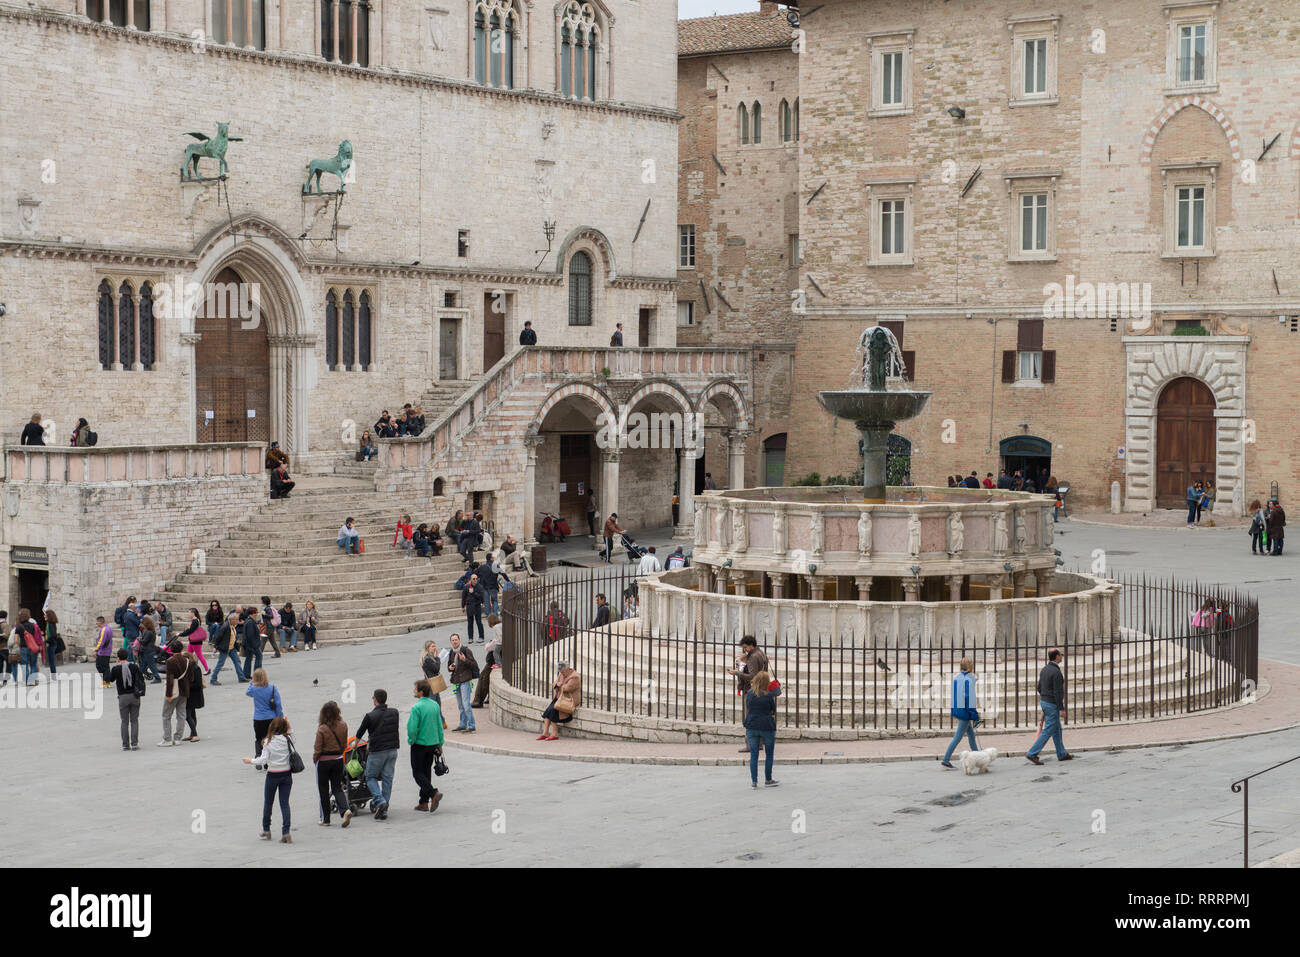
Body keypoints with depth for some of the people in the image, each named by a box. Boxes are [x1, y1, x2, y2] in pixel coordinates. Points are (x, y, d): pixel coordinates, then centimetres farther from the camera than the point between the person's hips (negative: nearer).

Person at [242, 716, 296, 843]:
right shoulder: (288, 739, -4)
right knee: (284, 803, 4)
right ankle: (286, 833, -6)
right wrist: (288, 725, 10)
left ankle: (266, 830, 26)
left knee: (268, 803, 15)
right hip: (287, 774, 2)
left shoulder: (268, 741, -12)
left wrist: (251, 761, 1)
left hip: (272, 775, -2)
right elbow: (291, 733, 21)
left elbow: (263, 759, -14)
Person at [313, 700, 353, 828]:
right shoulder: (343, 726, -6)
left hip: (323, 761, -4)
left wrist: (314, 760, 5)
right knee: (337, 787, 13)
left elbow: (318, 749, -12)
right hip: (338, 759, 4)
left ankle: (325, 819, 15)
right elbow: (344, 744, 4)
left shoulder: (322, 729, -18)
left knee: (323, 790, 9)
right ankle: (346, 809, -10)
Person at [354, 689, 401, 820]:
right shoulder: (394, 713, 3)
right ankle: (383, 810, 7)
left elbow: (360, 733, 3)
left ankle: (379, 801, -11)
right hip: (393, 750, 4)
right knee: (387, 779, 8)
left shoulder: (370, 716, -10)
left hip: (377, 751, -4)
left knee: (370, 777, 10)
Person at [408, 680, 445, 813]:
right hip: (433, 743, 7)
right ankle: (424, 802, 17)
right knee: (427, 772, 14)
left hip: (420, 744, -7)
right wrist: (440, 744, 15)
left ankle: (434, 793, -16)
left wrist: (411, 741, -2)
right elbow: (440, 726, 7)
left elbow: (412, 728, -21)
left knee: (418, 773, 2)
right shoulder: (435, 705, 2)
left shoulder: (417, 708, -18)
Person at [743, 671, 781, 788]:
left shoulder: (749, 694, -1)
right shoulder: (768, 695, -9)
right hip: (767, 727, -3)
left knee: (753, 754, 9)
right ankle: (768, 780, 18)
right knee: (769, 754, 12)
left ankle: (753, 781, 8)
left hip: (751, 727, 3)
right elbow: (773, 711, 3)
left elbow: (747, 709, 9)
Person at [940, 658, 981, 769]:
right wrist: (974, 715, -15)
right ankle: (946, 759, -3)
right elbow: (970, 697, -19)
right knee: (958, 737, -3)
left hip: (957, 709, 9)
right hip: (965, 711, -9)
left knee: (971, 734, 18)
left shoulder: (956, 678, 8)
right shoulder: (969, 679, -17)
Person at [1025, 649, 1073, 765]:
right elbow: (1057, 692, -22)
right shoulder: (1056, 672, -20)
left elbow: (1040, 688, 14)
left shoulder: (1044, 669, 7)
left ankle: (1062, 754, 25)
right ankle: (1032, 753, -8)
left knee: (1057, 729, 18)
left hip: (1044, 701, 9)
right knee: (1048, 731, -5)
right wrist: (1061, 709, -18)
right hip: (1052, 705, -9)